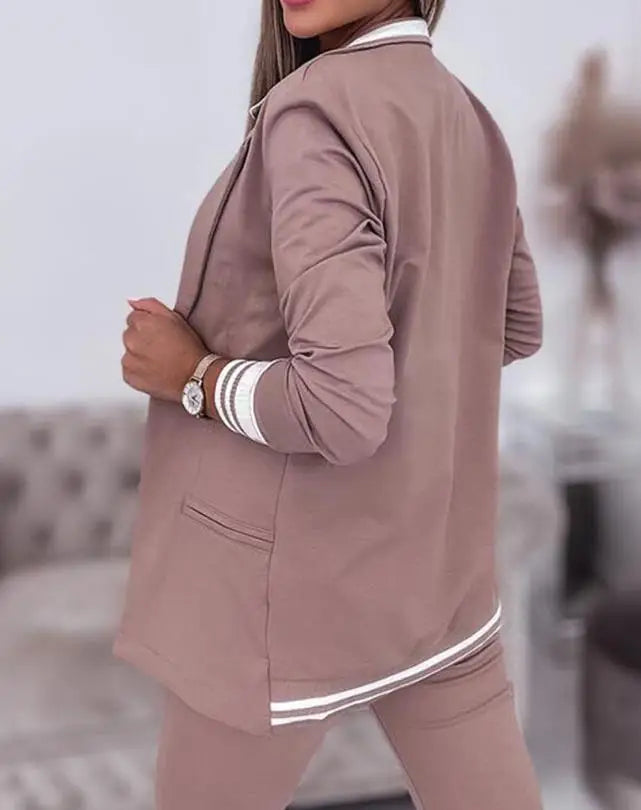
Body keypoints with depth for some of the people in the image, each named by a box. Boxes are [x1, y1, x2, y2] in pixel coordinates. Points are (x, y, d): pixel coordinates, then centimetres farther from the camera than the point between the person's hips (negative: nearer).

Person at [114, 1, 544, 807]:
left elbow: (341, 407, -29)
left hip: (296, 574, -7)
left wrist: (188, 373, -13)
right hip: (432, 555, 7)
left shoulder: (315, 113, -22)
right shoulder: (467, 118, 4)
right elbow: (517, 327, 18)